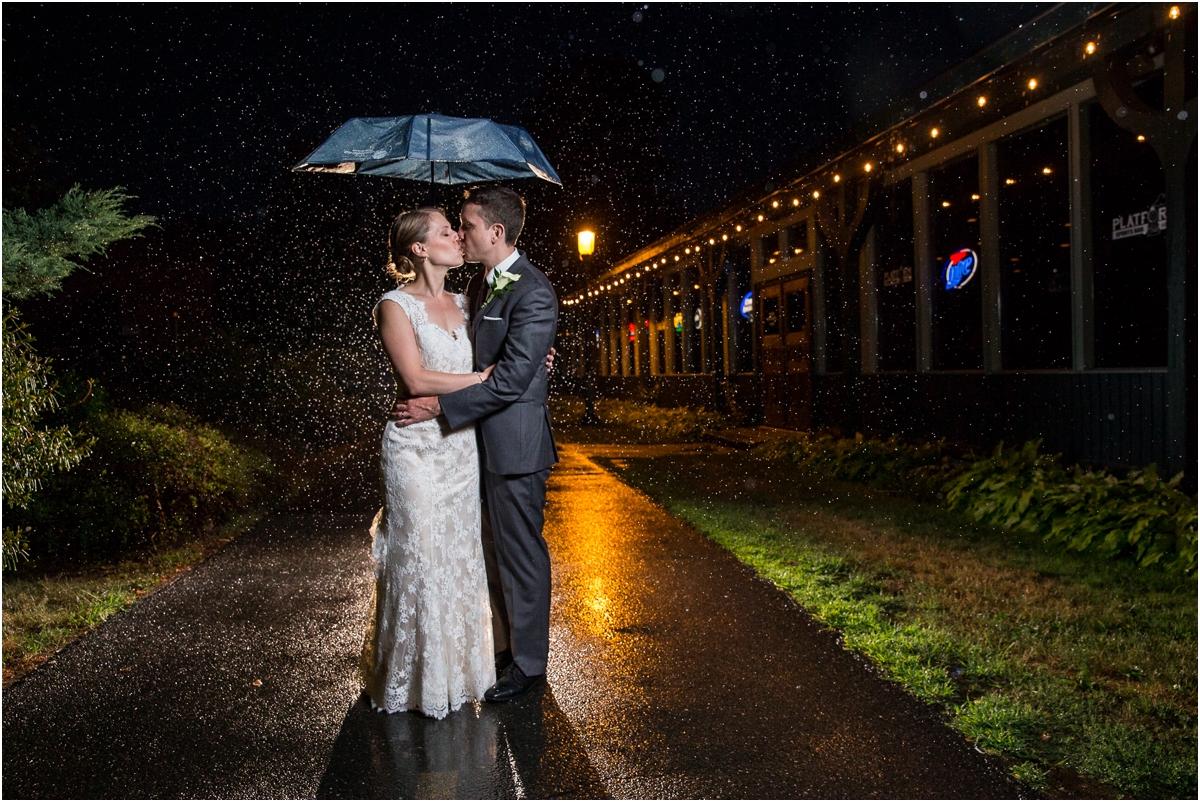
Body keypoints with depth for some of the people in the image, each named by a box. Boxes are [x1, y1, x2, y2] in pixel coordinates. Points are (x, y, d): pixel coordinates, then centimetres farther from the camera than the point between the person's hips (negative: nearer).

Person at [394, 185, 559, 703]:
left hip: (514, 445, -9)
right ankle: (504, 646, 35)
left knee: (521, 555, 4)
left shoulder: (532, 294, -18)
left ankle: (527, 664, 19)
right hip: (483, 443, 9)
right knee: (495, 553, 19)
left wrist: (440, 406, -22)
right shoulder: (479, 284, 12)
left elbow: (512, 379, -24)